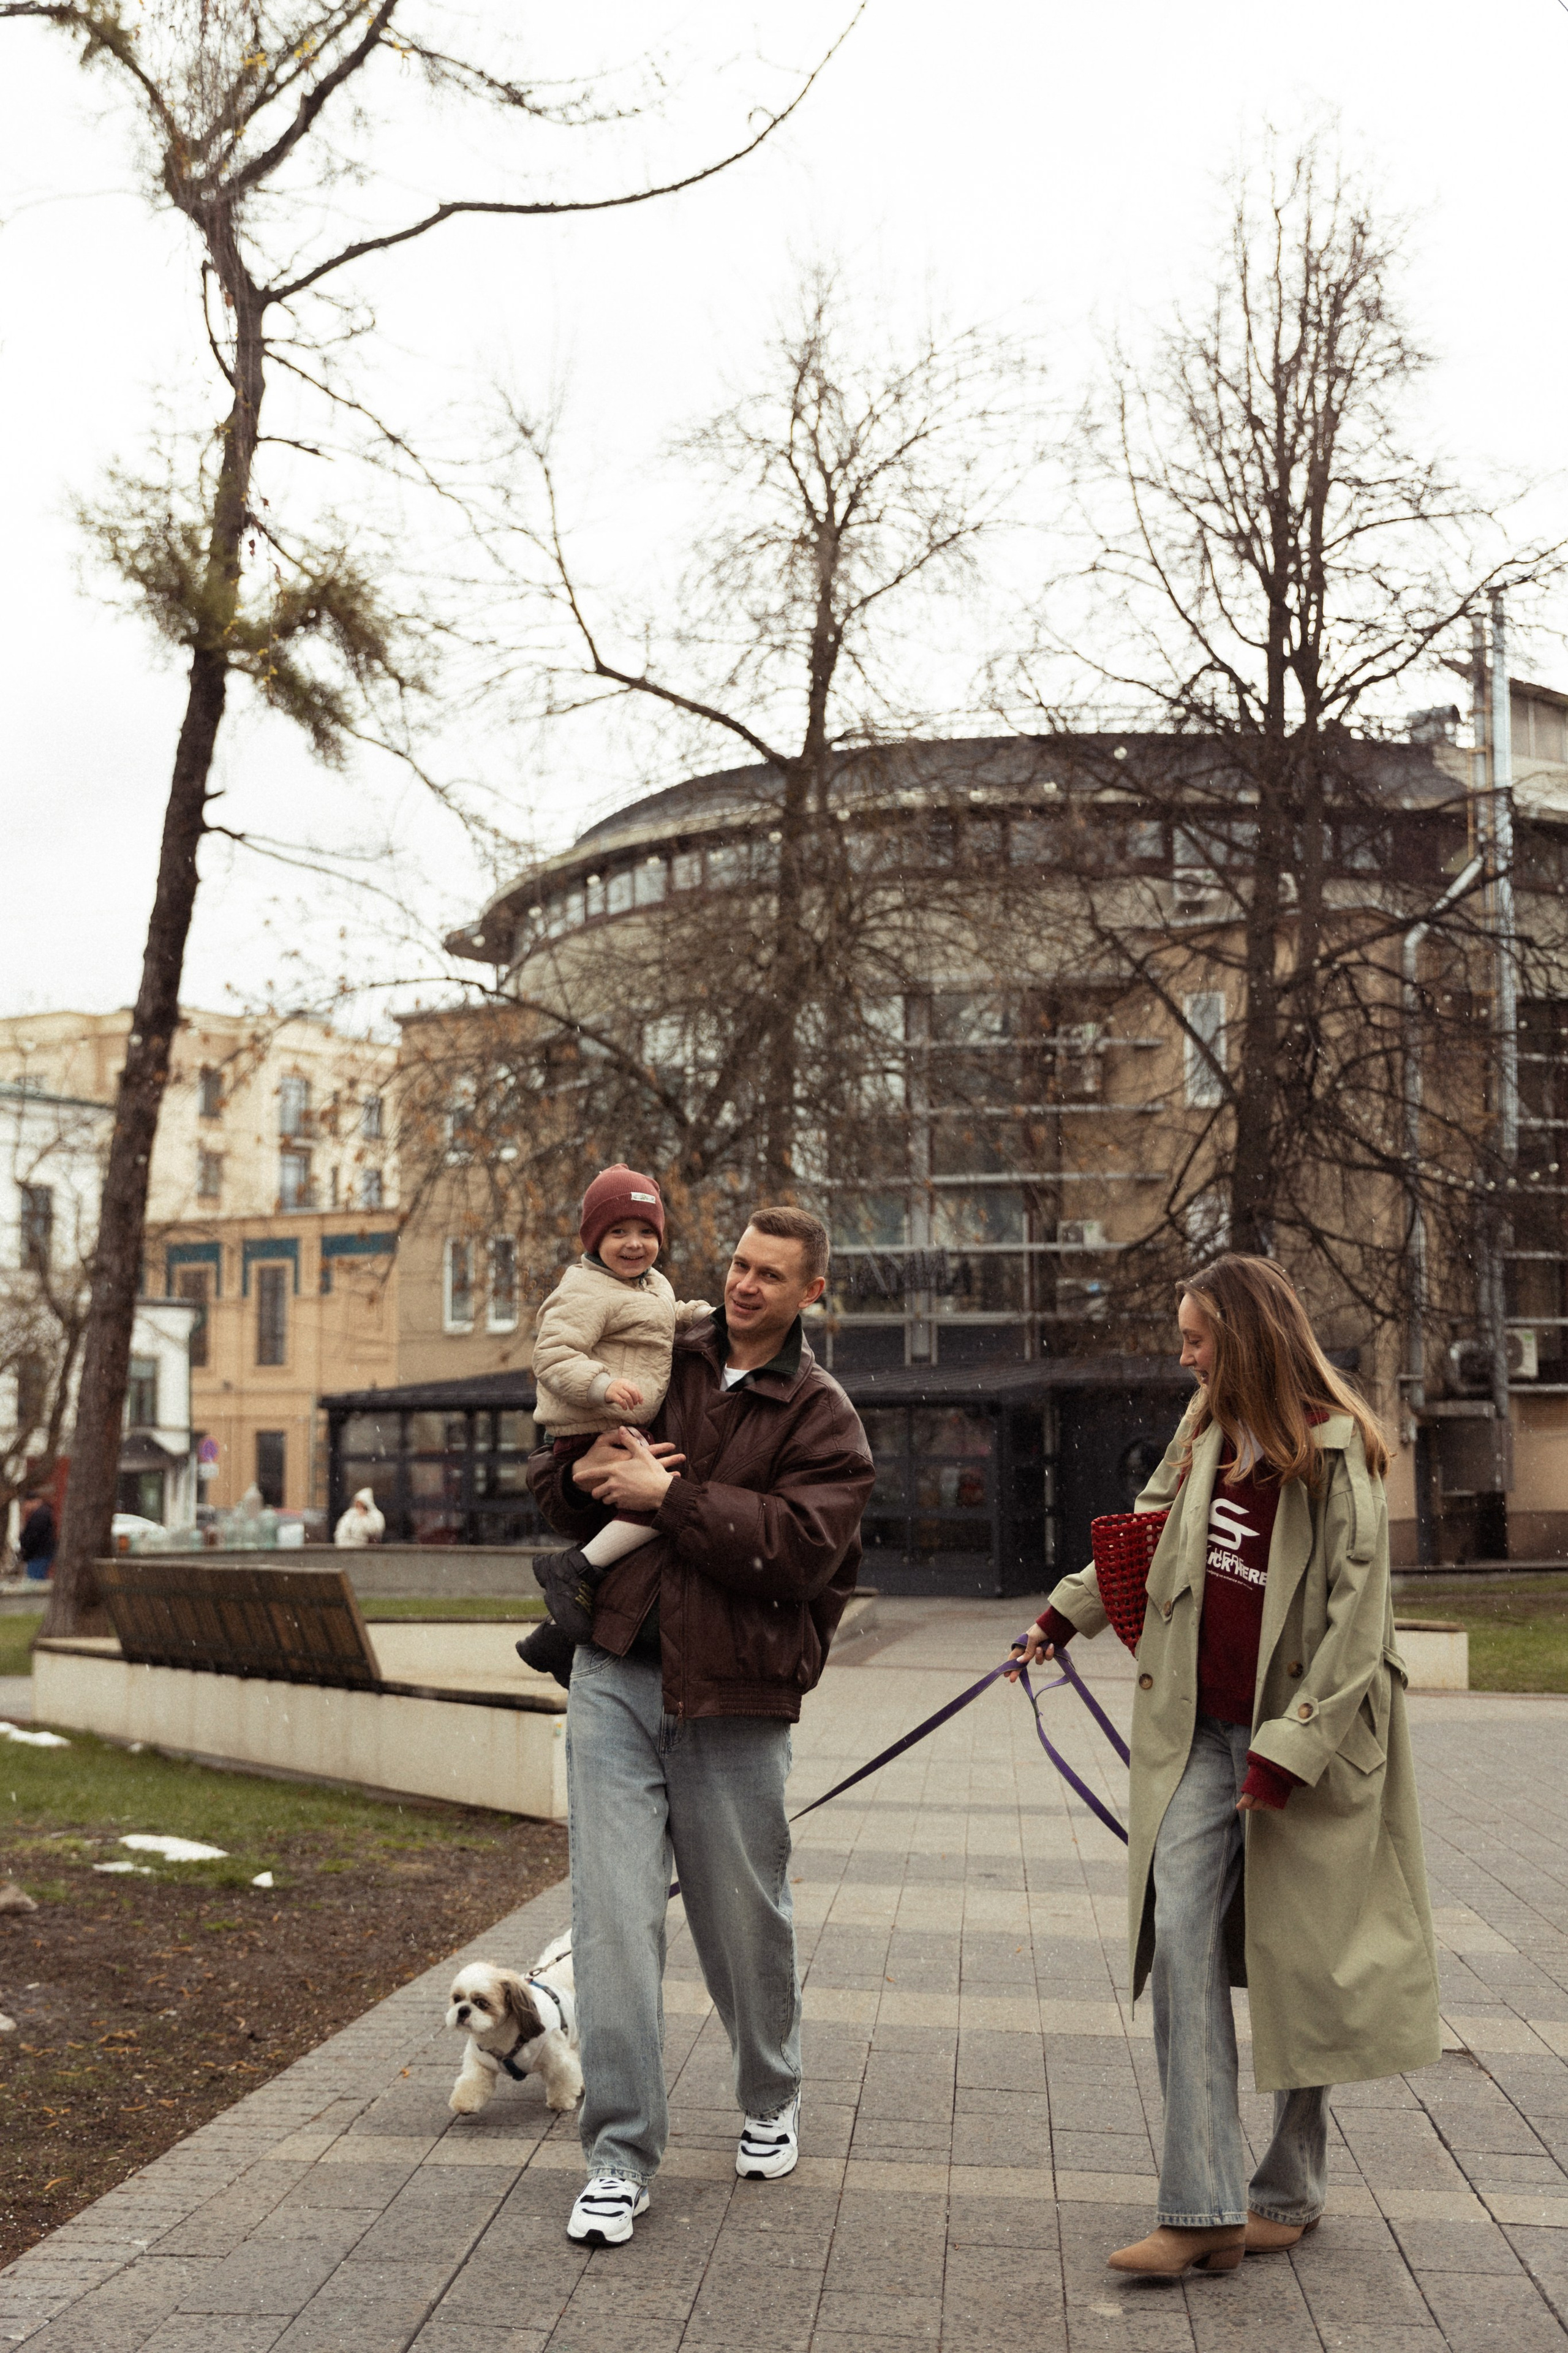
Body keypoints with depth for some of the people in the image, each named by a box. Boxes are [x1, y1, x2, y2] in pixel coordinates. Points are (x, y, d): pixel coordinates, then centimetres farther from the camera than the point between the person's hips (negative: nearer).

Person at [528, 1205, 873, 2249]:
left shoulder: (821, 1415, 0)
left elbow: (802, 1545, -16)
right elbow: (551, 1472, 18)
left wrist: (669, 1495, -18)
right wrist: (583, 1474, -6)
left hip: (733, 1701, -2)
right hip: (616, 1676, 2)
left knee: (746, 1919, 12)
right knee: (614, 1915, -5)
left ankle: (772, 2102, 38)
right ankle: (621, 2153, 4)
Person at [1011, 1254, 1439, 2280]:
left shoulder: (1337, 1451, -10)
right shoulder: (1205, 1433, 10)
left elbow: (1356, 1617, -14)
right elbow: (1145, 1534, 27)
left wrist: (1292, 1745, -18)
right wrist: (1067, 1615, 34)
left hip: (1305, 1735, -5)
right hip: (1202, 1731, 5)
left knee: (1302, 1962, 5)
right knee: (1180, 1937, -8)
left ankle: (1290, 2189, 25)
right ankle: (1204, 2208, -6)